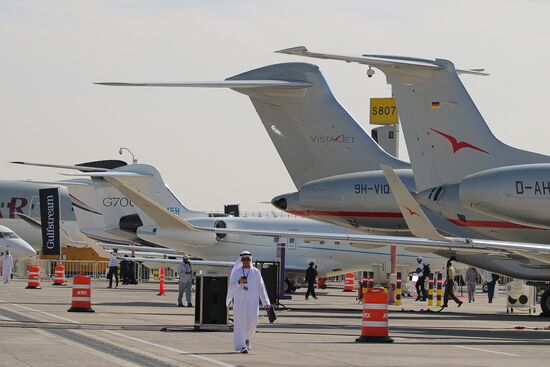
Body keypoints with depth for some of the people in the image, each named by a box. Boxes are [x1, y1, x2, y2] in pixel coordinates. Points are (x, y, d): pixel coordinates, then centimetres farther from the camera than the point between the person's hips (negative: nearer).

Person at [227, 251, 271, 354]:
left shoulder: (256, 272, 7)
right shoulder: (237, 272, 6)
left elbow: (261, 288, 6)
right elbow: (232, 286, -3)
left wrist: (266, 302, 0)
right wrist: (239, 282, -25)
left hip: (253, 301, 1)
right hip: (239, 301, -1)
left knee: (252, 321, -6)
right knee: (240, 323, -9)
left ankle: (247, 337, 25)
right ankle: (241, 346, -9)